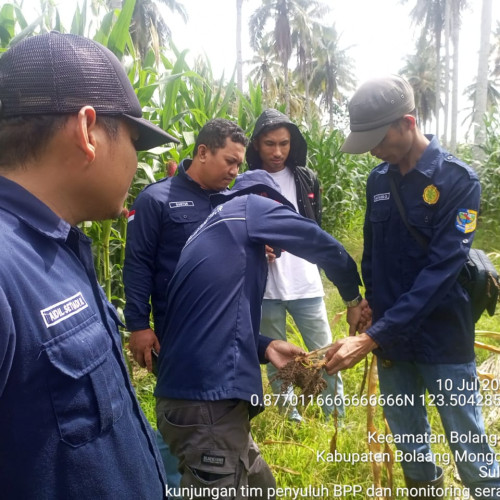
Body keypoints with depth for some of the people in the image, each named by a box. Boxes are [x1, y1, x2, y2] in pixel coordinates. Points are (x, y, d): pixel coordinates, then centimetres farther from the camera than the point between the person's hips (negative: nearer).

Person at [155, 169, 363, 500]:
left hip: (197, 393, 9)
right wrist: (353, 296, 16)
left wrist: (264, 347, 12)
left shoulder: (218, 228, 23)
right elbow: (322, 244, 0)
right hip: (206, 401, -9)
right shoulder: (248, 207, 0)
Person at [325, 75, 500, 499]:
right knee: (409, 444, 19)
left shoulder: (458, 180, -14)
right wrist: (371, 309, 3)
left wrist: (372, 336, -28)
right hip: (391, 339, 5)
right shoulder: (378, 180, 2)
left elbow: (440, 270, -23)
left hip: (443, 340, -5)